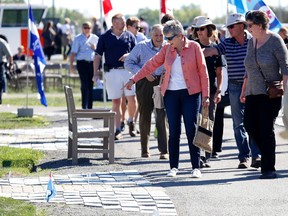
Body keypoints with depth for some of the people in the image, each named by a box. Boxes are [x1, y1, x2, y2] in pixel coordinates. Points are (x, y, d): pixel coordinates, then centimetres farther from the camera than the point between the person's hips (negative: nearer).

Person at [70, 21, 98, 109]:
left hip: (92, 63, 4)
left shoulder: (95, 38, 13)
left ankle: (90, 106, 13)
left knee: (91, 85, 6)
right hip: (82, 63, -4)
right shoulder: (78, 38, 3)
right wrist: (71, 65, -9)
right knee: (85, 85, -11)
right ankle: (84, 106, -11)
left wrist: (95, 48, 0)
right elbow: (73, 52, -1)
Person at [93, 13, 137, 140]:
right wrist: (96, 73, 0)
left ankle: (131, 122, 21)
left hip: (128, 70, 1)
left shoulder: (129, 36, 10)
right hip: (112, 72, -1)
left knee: (131, 98, -6)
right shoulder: (105, 37, 6)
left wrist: (128, 55, -8)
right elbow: (98, 56, 7)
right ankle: (118, 130, 4)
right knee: (116, 101, 0)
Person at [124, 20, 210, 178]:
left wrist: (205, 95, -3)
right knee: (173, 131, 2)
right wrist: (133, 79, 9)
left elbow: (203, 71, -1)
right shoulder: (167, 49, 8)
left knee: (191, 130, -5)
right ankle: (173, 167, 9)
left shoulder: (194, 47, -2)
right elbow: (151, 65, 12)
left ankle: (196, 167, 0)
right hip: (171, 94, 3)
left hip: (190, 94, -3)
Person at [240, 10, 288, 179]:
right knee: (250, 126, -3)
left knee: (267, 129, -7)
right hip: (253, 93, 7)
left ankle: (269, 168, -1)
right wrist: (243, 90, 20)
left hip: (271, 93, -7)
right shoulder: (251, 42, 12)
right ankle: (267, 152, 18)